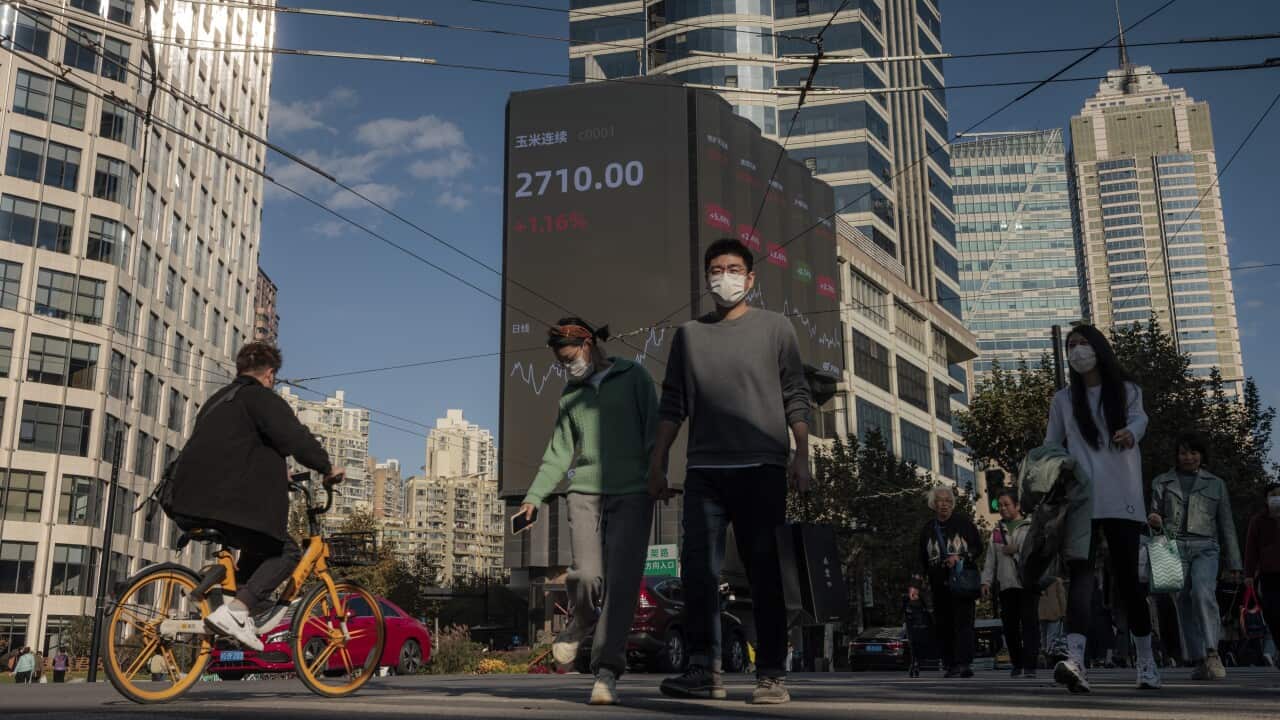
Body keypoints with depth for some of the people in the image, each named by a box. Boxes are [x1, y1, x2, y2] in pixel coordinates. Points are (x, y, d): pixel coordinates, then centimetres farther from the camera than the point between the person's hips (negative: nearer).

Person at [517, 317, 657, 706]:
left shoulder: (633, 378, 8)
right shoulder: (571, 396, 19)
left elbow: (654, 430, 2)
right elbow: (559, 454, 18)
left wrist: (657, 476, -10)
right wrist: (534, 497, 9)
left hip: (632, 492, -3)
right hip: (585, 492, 3)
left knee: (621, 581, -11)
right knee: (587, 574, -13)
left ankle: (607, 671, -6)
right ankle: (581, 623, 19)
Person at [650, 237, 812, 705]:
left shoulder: (775, 328, 9)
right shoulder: (689, 335, 16)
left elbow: (796, 398, 5)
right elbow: (672, 406, 15)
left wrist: (801, 458, -5)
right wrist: (657, 465, 9)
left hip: (761, 470, -2)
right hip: (704, 472, 3)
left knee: (764, 574, 0)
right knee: (698, 571, -4)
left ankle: (771, 675, 5)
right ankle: (704, 671, 1)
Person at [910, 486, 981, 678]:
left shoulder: (963, 523, 5)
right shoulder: (927, 530, 12)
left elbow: (978, 547, 6)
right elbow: (921, 560, 12)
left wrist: (960, 557, -11)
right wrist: (916, 585, 3)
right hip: (939, 585, 3)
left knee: (963, 622, -12)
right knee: (942, 626, -2)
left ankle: (964, 664, -15)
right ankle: (950, 665, 2)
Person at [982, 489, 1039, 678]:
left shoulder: (1031, 526, 5)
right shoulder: (998, 530, 19)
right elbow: (990, 558, 18)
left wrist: (1017, 550, -11)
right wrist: (986, 580, 12)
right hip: (1006, 584, 5)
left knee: (1030, 624, -9)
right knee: (1009, 626, 5)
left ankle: (1030, 665, -10)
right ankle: (1017, 664, 15)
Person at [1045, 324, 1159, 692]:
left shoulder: (1127, 391, 12)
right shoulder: (1063, 399, 15)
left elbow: (1138, 419, -10)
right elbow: (1051, 450, 16)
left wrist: (1130, 433, -35)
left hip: (1121, 499, 0)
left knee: (1127, 578, 2)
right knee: (1080, 574, -15)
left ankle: (1146, 661, 18)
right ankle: (1076, 661, -29)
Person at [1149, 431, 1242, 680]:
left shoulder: (1216, 484, 16)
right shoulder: (1162, 482, 15)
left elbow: (1226, 526, 16)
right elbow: (1156, 515, 17)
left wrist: (1234, 563, 13)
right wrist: (1154, 521, -9)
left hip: (1205, 548, -1)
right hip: (1173, 548, 1)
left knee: (1203, 593, -26)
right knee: (1184, 603, -5)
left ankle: (1212, 653, -25)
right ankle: (1199, 662, 1)